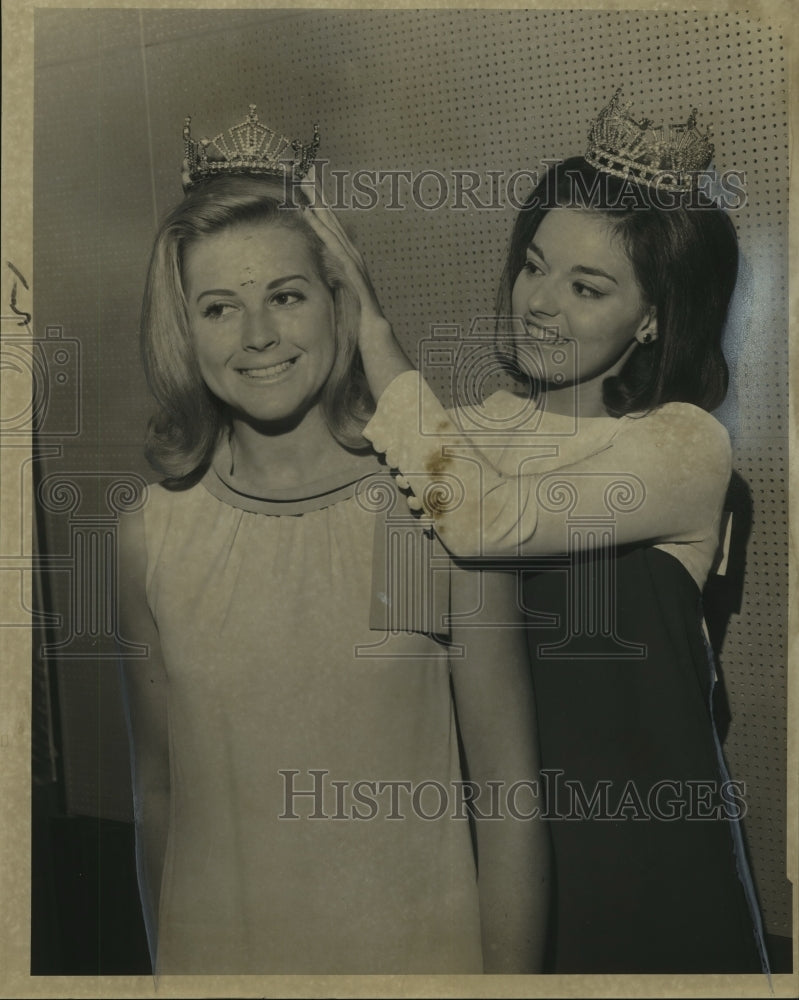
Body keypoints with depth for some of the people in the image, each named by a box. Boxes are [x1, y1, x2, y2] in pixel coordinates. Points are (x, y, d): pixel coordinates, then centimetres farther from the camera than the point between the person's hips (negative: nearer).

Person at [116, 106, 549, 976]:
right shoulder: (150, 535, -7)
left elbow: (510, 796, -10)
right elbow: (156, 795, 2)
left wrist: (510, 973, -10)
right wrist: (166, 962, 6)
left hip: (418, 949, -1)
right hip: (216, 950, 2)